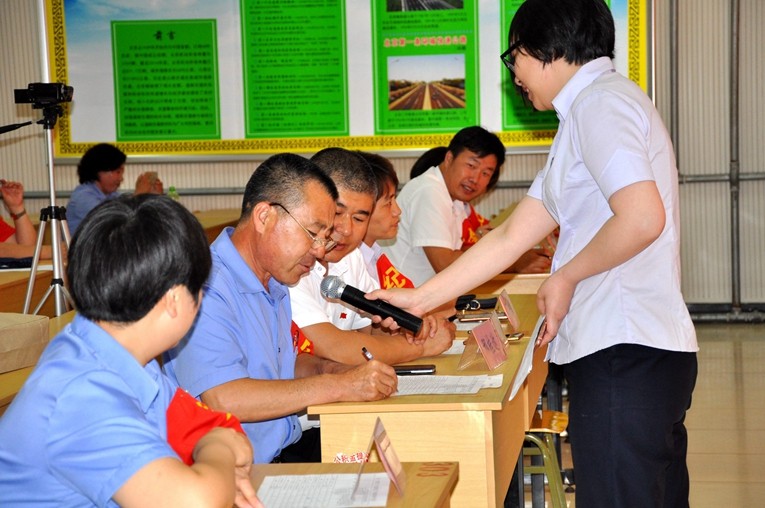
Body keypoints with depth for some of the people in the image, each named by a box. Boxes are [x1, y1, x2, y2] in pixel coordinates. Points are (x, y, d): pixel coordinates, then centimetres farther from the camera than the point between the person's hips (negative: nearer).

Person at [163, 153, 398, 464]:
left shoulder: (274, 282, 14)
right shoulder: (206, 288, -17)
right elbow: (222, 400, -27)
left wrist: (327, 369, 5)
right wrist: (338, 386, -22)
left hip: (288, 454, 9)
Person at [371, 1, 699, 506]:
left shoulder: (600, 101, -8)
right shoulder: (585, 114, 23)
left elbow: (642, 218, -23)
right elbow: (510, 238, 21)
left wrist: (566, 277, -8)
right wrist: (420, 299, 19)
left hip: (623, 353, -10)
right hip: (650, 351, 10)